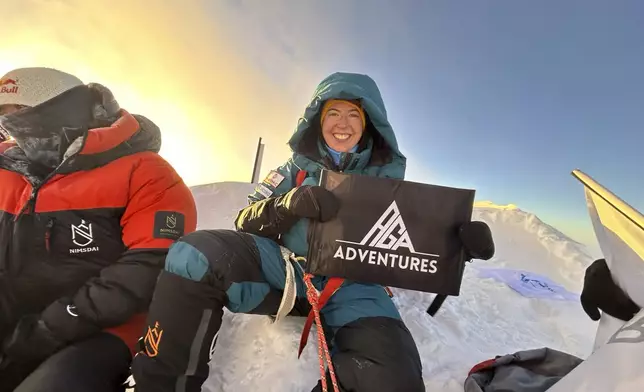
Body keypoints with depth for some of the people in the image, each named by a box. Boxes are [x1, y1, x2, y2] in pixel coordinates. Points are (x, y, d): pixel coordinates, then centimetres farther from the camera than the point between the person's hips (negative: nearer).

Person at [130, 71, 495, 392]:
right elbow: (246, 221, 5)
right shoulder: (297, 168, 15)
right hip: (286, 268, 1)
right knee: (194, 255, -27)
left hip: (353, 285, 0)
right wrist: (291, 204, -15)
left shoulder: (385, 176, 15)